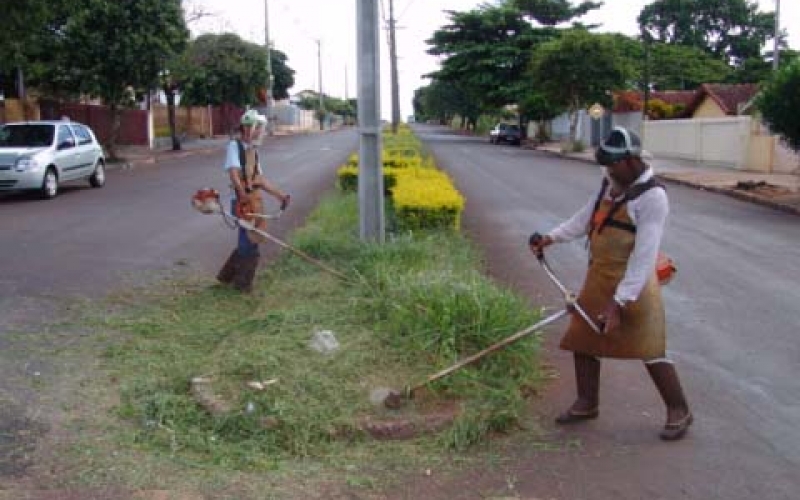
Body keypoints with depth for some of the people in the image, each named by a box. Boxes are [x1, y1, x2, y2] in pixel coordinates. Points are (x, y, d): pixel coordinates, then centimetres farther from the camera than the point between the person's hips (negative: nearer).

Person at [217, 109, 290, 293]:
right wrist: (244, 196, -36)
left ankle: (226, 276, 29)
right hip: (244, 203, -8)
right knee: (250, 245, -2)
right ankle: (243, 283, 13)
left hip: (255, 202, 8)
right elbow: (233, 173, -23)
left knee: (247, 243, 15)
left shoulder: (252, 150, 15)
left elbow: (260, 179, 19)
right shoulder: (234, 146, -10)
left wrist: (280, 195, 16)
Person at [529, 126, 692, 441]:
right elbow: (587, 217, 18)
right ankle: (587, 403, 30)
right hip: (599, 276, 8)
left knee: (649, 349, -4)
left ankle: (679, 412, 15)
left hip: (633, 282, -8)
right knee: (582, 338, 13)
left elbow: (644, 257, -23)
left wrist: (620, 302, -26)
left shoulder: (652, 196, -20)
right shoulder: (611, 183, 5)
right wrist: (552, 238, 5)